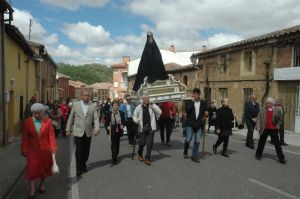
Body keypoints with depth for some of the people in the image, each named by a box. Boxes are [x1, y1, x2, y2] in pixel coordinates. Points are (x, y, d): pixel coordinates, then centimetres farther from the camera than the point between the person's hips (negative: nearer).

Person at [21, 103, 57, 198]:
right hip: (32, 150, 0)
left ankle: (42, 184, 36)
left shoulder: (48, 121, -6)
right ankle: (32, 189, 12)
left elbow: (51, 135, -7)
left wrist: (53, 146, -17)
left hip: (45, 150, 0)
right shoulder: (27, 122, -4)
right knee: (32, 168, 1)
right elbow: (25, 137, -1)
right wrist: (24, 149, -1)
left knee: (45, 167, 14)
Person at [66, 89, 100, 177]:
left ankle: (83, 165, 32)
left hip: (88, 132, 2)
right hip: (78, 132, -1)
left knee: (86, 151, 11)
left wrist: (97, 128, -20)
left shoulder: (93, 106, 2)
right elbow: (71, 118, 6)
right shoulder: (75, 104, 1)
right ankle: (79, 169, 11)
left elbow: (96, 118, -4)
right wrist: (68, 129, 6)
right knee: (79, 151, -2)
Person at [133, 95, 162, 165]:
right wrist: (136, 121, -15)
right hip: (142, 127, -1)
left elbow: (159, 112, -8)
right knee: (142, 142, 3)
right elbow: (134, 116, 7)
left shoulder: (152, 107, 3)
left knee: (149, 144, 0)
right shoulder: (139, 107, 2)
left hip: (151, 128, 1)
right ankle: (140, 154, 35)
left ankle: (147, 159, 13)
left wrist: (153, 105, -14)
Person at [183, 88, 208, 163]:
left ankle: (195, 156, 15)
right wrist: (192, 102, -21)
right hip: (190, 124, -2)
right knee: (188, 139, -5)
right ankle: (185, 152, 22)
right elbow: (187, 110, -18)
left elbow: (205, 111, 19)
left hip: (199, 125, 3)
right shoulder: (189, 102, -2)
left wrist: (206, 114, -3)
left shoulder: (203, 103, 6)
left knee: (197, 141, 4)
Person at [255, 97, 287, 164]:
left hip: (273, 130, -1)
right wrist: (258, 127, -8)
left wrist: (278, 126, -6)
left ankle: (281, 158, 10)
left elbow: (280, 120, 8)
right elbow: (259, 119, 1)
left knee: (277, 144, 2)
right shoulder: (262, 110, 3)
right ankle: (258, 155, 27)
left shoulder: (277, 110, 1)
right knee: (261, 143, 11)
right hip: (264, 129, 1)